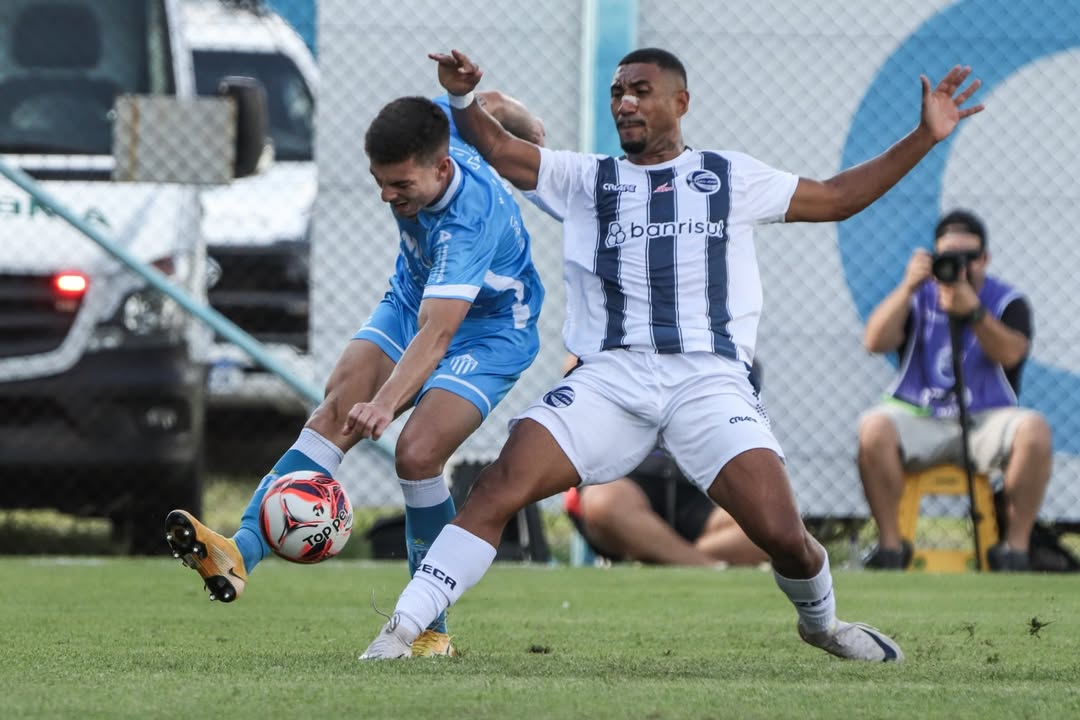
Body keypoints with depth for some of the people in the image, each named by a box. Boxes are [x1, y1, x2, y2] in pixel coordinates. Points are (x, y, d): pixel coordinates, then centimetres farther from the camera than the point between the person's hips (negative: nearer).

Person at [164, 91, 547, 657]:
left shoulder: (469, 220, -38)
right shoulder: (432, 125, -19)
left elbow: (437, 333, -48)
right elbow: (490, 104, 4)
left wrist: (387, 402, -62)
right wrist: (530, 131, 24)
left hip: (488, 330, -7)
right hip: (412, 299, 7)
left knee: (417, 454, -25)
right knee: (335, 412, -18)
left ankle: (430, 629, -9)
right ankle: (241, 553, -34)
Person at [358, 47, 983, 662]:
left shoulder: (731, 178, 17)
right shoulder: (588, 180, 18)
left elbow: (839, 198, 21)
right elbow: (502, 152, 10)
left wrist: (924, 139, 14)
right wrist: (463, 100, -10)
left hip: (709, 378, -1)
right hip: (611, 377, 1)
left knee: (781, 532, -17)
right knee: (502, 485, -20)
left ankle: (822, 622, 16)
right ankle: (402, 631, -19)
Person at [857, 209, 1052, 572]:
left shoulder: (1007, 301, 5)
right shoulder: (917, 297, 9)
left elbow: (1010, 353, -15)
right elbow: (875, 342, -9)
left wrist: (972, 311, -30)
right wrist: (908, 288, -20)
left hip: (986, 419, 0)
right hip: (918, 419, 0)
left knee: (1034, 430, -32)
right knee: (874, 429, -32)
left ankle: (1015, 545, -24)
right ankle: (890, 544, -24)